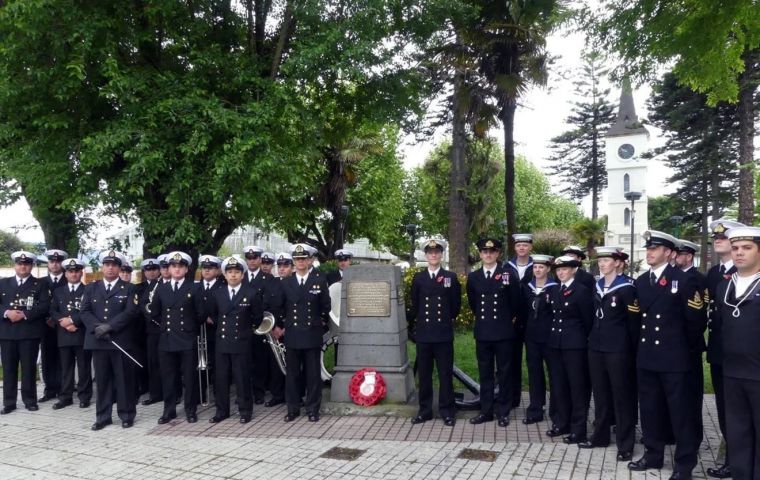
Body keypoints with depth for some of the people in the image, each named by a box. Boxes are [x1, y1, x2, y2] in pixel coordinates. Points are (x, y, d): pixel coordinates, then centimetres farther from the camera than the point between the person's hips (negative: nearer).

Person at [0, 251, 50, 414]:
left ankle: (30, 400, 10)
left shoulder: (39, 285, 7)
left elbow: (45, 306, -5)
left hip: (29, 332, -2)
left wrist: (24, 315, -15)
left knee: (29, 367, 1)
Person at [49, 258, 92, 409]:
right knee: (66, 368, 6)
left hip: (83, 335, -3)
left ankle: (84, 396, 8)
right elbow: (53, 311, 8)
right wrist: (64, 322, -9)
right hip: (64, 335, 3)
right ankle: (65, 397, 12)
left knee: (84, 367, 1)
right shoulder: (58, 291, 16)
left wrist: (72, 320, -15)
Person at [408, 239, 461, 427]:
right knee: (424, 374, 8)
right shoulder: (418, 278, 7)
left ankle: (447, 411, 13)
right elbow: (415, 306, 12)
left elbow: (456, 305, 8)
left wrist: (448, 320, 7)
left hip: (444, 333, -2)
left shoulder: (451, 277, 3)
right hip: (423, 333, 2)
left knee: (445, 374, 3)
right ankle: (425, 411, 18)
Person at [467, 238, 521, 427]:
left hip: (504, 331, -3)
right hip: (482, 332, 3)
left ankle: (503, 411, 15)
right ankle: (486, 411, 17)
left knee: (504, 374, 5)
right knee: (485, 374, 9)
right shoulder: (473, 277, 6)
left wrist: (509, 319, 10)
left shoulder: (508, 274, -3)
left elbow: (515, 301, 4)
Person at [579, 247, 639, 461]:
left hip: (617, 349, -6)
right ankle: (600, 435, 25)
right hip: (596, 347, 6)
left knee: (621, 395, 1)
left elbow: (634, 322, -8)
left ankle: (625, 445, 9)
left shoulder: (626, 288, -10)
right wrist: (592, 337, 12)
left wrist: (632, 351, -7)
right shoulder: (597, 286, 10)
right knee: (600, 393, 14)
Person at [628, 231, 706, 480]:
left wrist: (686, 348, -1)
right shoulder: (641, 281, 10)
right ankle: (653, 454, 27)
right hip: (646, 356, 6)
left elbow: (695, 319, -6)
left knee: (681, 411, 3)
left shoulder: (683, 280, -8)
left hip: (674, 357, -6)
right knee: (650, 409, 13)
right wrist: (642, 343, 12)